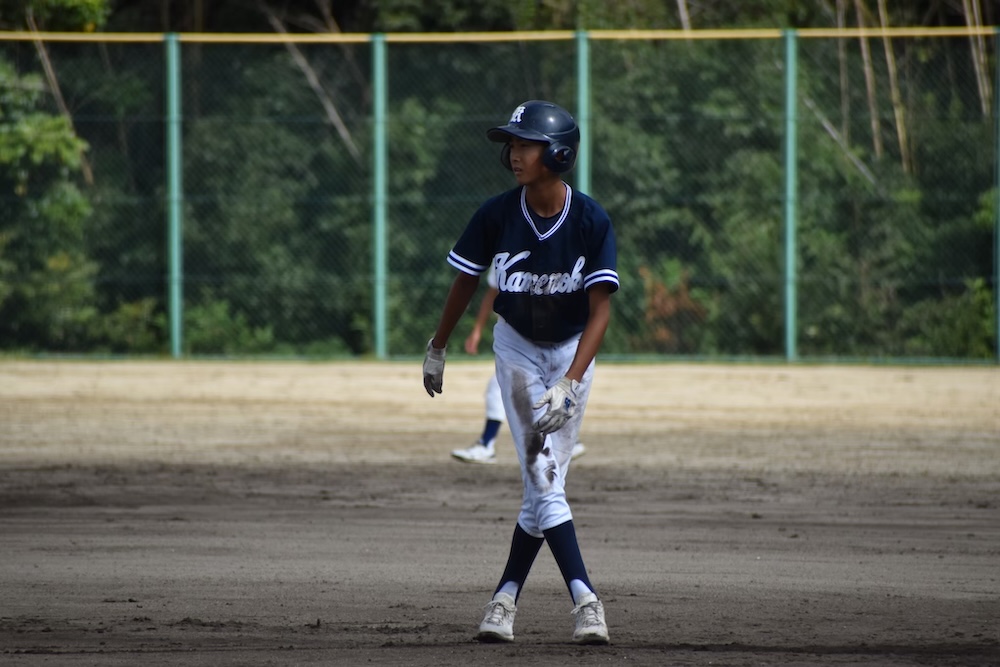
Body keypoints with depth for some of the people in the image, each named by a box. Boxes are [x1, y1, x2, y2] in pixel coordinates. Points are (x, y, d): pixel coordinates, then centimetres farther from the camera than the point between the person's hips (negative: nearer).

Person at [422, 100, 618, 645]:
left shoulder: (591, 222, -22)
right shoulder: (497, 215, -17)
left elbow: (601, 309, -24)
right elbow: (466, 281, 1)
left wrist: (570, 384, -35)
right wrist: (437, 348, 11)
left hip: (573, 349, 0)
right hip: (518, 347, 0)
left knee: (545, 481, 0)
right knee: (542, 476, -12)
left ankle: (505, 597, 11)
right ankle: (584, 599, -14)